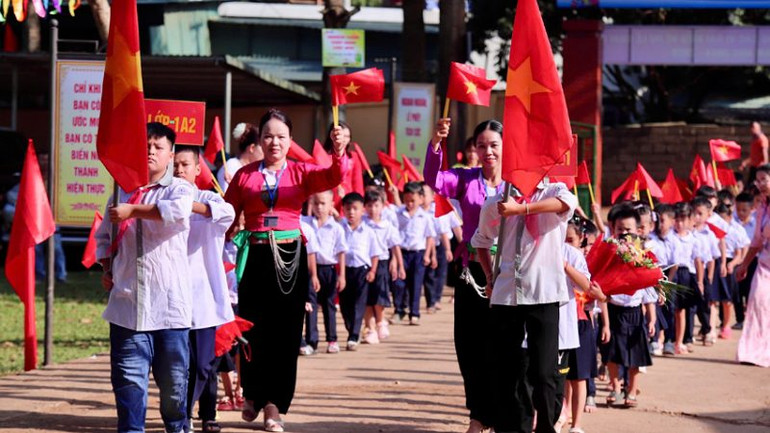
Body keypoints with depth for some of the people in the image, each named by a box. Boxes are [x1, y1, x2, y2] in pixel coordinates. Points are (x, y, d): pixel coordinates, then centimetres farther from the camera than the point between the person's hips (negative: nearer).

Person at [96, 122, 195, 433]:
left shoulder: (179, 189, 0)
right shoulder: (122, 191, 14)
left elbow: (179, 210, -26)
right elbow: (104, 236, 29)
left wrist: (133, 211, -18)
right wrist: (107, 270, 13)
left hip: (170, 301, -3)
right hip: (127, 301, 3)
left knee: (174, 377, 4)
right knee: (129, 378, -2)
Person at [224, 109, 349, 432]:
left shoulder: (301, 173, 3)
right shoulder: (245, 175, 4)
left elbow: (334, 177, -14)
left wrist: (339, 150, -33)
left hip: (289, 257, 0)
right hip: (254, 257, 0)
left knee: (285, 333, 2)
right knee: (253, 330, 6)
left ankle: (274, 405, 10)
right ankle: (252, 394, 30)